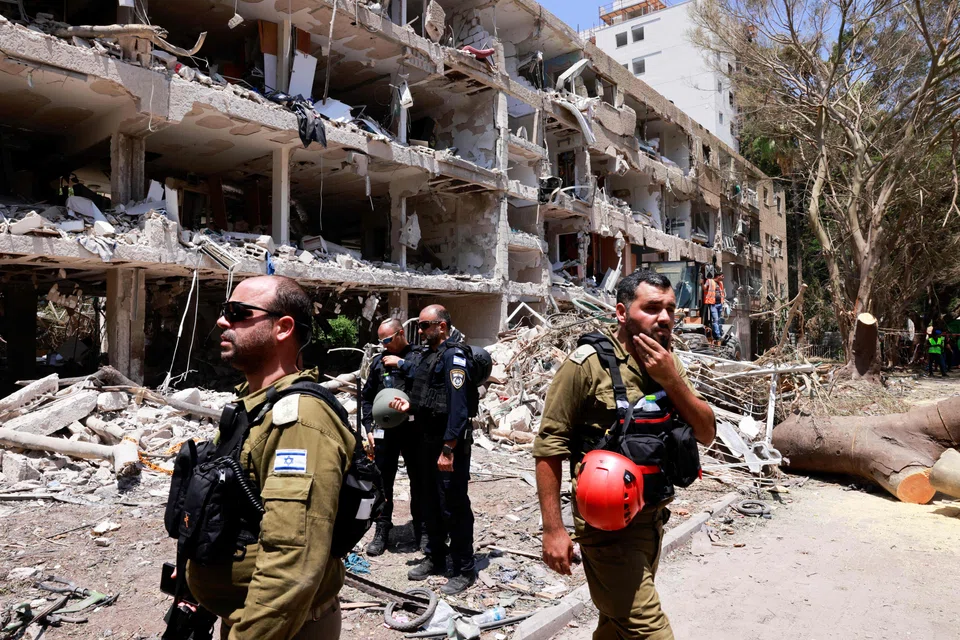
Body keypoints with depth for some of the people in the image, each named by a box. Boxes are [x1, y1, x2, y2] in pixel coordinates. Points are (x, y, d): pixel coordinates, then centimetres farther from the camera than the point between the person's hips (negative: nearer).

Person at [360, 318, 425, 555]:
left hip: (413, 431, -3)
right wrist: (369, 427, 7)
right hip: (384, 432, 4)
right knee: (382, 482, 9)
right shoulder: (378, 361, 9)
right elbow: (367, 396, 14)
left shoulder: (418, 359, -4)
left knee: (418, 482, 9)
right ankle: (382, 531, 22)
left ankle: (422, 530, 24)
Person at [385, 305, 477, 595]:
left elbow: (458, 407, -23)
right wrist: (410, 405, 4)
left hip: (451, 443, -9)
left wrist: (448, 449, -24)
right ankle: (435, 559, 33)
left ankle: (464, 570, 11)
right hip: (429, 440, 9)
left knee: (454, 506, -2)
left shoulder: (453, 356, -16)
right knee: (432, 503, 18)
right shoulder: (429, 354, 13)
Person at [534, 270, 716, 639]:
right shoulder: (588, 363, -16)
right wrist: (552, 528, -15)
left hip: (653, 517, 7)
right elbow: (549, 446, -14)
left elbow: (706, 433, 1)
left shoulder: (668, 363, 5)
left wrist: (671, 380, -15)